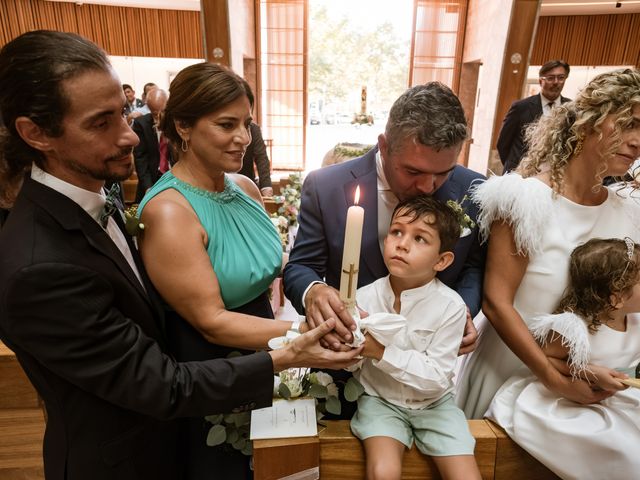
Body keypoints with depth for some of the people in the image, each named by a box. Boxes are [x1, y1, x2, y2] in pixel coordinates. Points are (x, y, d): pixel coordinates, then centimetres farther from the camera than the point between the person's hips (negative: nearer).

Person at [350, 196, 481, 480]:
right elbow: (351, 368, -6)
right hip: (380, 400, 0)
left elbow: (436, 377, -18)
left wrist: (381, 352, -28)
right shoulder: (365, 297, -12)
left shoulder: (450, 306, -16)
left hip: (432, 404, 1)